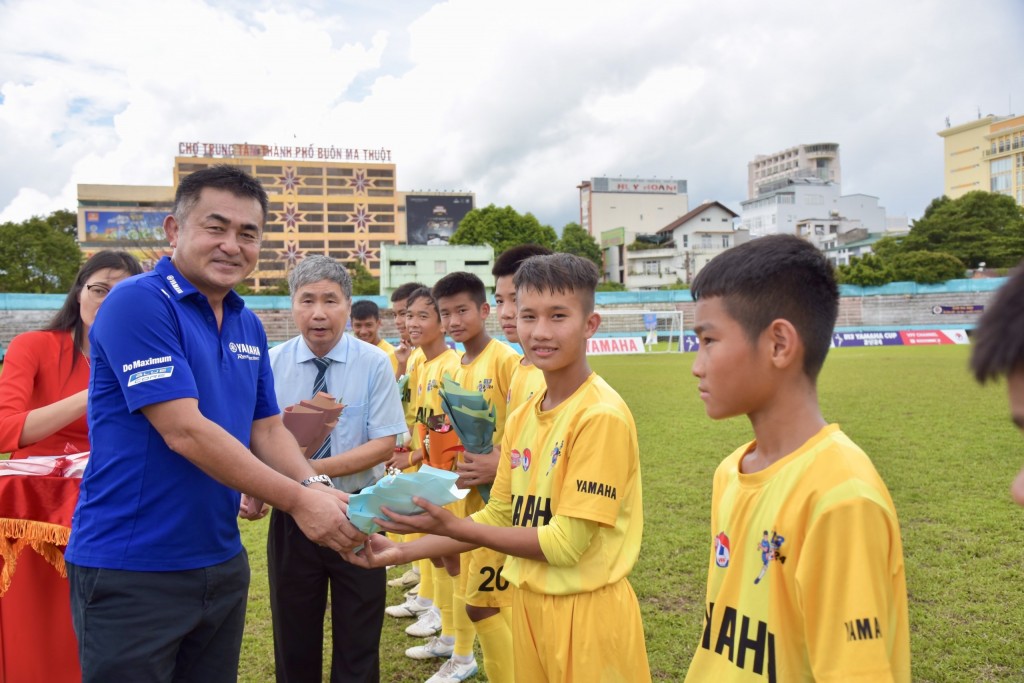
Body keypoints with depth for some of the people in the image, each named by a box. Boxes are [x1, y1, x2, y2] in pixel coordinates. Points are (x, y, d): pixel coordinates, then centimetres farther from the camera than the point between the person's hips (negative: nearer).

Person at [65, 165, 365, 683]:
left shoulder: (249, 326, 7)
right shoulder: (138, 302, -16)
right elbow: (185, 432, -23)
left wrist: (315, 486, -11)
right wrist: (296, 499, -20)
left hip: (223, 562, 7)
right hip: (131, 570, -7)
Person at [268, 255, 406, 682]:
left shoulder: (374, 363, -8)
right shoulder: (271, 364, -3)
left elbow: (383, 445, -12)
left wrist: (317, 468, -23)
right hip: (291, 516, 2)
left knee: (358, 646, 11)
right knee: (294, 641, 16)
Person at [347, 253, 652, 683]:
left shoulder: (601, 416, -19)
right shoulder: (521, 418, 3)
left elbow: (566, 544, -19)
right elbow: (498, 517, 9)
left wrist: (452, 526, -17)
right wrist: (403, 551, 2)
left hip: (586, 611, -6)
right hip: (529, 601, 6)